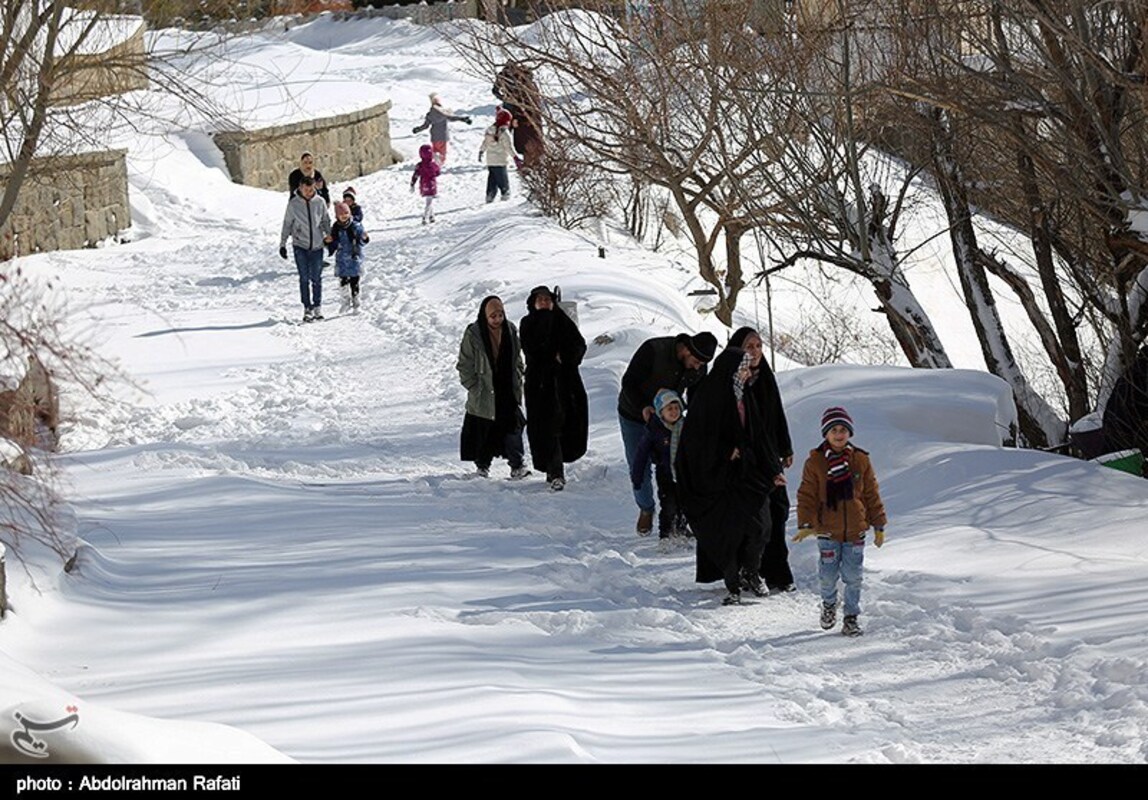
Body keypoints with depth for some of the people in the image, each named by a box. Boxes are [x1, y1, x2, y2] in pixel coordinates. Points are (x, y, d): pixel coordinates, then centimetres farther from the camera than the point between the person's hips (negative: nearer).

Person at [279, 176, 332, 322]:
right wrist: (282, 244, 4)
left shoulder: (319, 202, 1)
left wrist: (329, 234, -3)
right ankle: (307, 309, 0)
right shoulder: (293, 204, -3)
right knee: (304, 278, -4)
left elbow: (326, 220, 13)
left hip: (317, 246, 1)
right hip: (300, 246, -1)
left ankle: (317, 307, 16)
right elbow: (287, 225, 5)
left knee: (316, 278, 4)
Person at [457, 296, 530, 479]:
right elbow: (465, 366, -5)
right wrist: (475, 388, -9)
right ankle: (482, 468, 18)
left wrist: (517, 385, 6)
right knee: (484, 432, 3)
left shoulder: (510, 330, 2)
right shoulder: (473, 334, -12)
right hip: (484, 396, -3)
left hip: (508, 393, 3)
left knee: (513, 428, -4)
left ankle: (517, 467, 1)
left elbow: (517, 361, 14)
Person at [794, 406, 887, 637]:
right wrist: (805, 524, -12)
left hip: (855, 531, 1)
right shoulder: (815, 462, -4)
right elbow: (806, 495, -3)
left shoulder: (861, 461, 2)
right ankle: (828, 604, 34)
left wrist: (878, 525, 9)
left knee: (853, 577, 3)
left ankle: (851, 617, 16)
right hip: (827, 531, -1)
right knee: (828, 575, 4)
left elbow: (871, 495, 8)